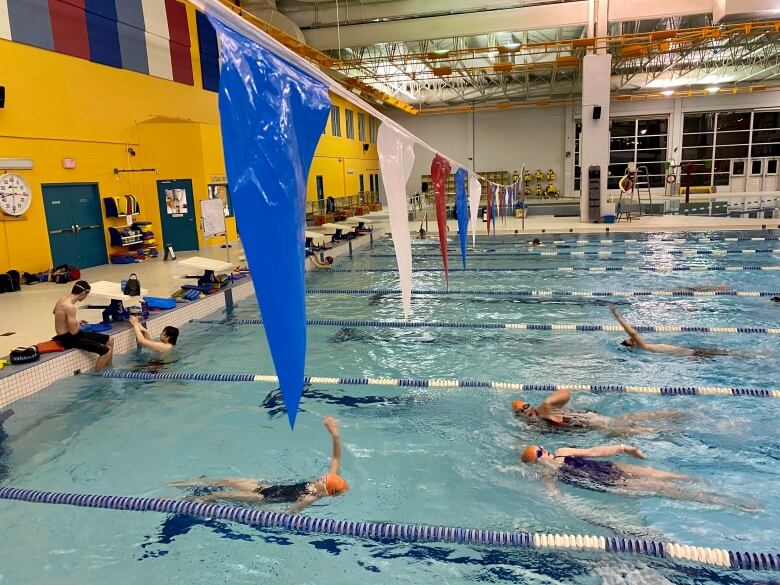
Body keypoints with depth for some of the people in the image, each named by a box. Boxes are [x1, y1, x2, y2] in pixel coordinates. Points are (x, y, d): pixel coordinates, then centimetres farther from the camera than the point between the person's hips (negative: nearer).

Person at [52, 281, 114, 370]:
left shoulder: (64, 299, 4)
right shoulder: (70, 306, -26)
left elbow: (55, 312, 28)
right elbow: (74, 331, -28)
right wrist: (78, 325, -5)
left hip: (69, 335, 10)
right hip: (68, 339, -10)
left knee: (109, 341, 11)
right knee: (107, 352, -20)